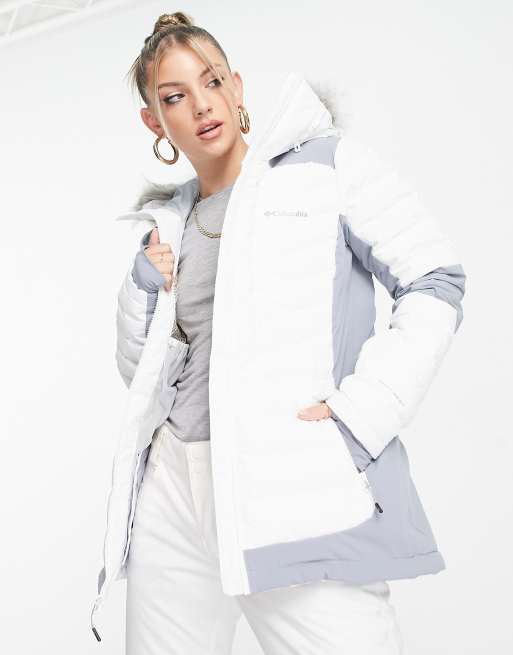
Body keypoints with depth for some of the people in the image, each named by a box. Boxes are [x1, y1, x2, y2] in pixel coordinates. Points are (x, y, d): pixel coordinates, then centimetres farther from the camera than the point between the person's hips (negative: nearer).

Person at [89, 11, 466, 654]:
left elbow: (435, 282, -3)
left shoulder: (324, 162, 3)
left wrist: (361, 413, -13)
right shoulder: (170, 222, 17)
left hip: (298, 492, -4)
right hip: (173, 492, 5)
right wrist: (144, 289, 3)